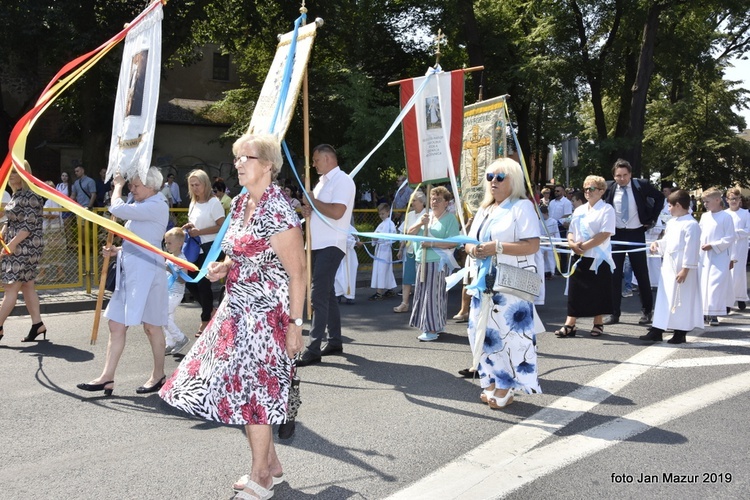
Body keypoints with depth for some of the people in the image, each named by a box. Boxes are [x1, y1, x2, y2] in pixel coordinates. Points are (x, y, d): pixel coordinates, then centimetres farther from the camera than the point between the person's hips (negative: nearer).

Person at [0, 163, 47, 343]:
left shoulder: (31, 196, -14)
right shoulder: (16, 195, 14)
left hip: (26, 247, -9)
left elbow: (29, 225, -19)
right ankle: (37, 325, 15)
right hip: (15, 247, 9)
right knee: (27, 286, 10)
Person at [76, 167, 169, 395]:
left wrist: (117, 185, -4)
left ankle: (158, 375, 18)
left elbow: (118, 209, -22)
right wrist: (118, 250, 9)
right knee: (116, 325, 7)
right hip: (129, 272, 10)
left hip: (146, 273, -10)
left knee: (152, 326, 4)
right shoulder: (143, 207, 18)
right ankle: (107, 377, 10)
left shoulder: (157, 206, -14)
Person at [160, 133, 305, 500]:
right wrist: (224, 266, 3)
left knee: (251, 388, -2)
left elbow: (297, 272, -17)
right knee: (246, 388, 13)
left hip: (266, 314, -9)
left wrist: (295, 323, -19)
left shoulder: (277, 211, -17)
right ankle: (272, 465, 29)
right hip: (238, 310, 9)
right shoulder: (240, 203, 9)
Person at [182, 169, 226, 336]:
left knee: (203, 283, -3)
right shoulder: (193, 203, 12)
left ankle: (206, 319, 12)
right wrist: (189, 227, 2)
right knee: (190, 281, 8)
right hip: (195, 247, 8)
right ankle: (210, 309, 27)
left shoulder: (213, 202, -12)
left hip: (209, 248, -8)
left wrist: (199, 232, -21)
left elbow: (222, 226, -17)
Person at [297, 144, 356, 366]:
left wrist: (313, 201, -10)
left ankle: (313, 349, -15)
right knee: (327, 293, 14)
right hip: (318, 245, 10)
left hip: (330, 246, -10)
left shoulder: (342, 180, -10)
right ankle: (334, 342, 23)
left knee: (319, 295, -14)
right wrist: (308, 211, 3)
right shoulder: (323, 181, 19)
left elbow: (336, 212, -23)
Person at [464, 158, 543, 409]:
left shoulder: (522, 207, -5)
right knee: (484, 333, 9)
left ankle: (505, 388, 3)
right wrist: (473, 249, -4)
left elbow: (532, 245, -16)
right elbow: (470, 241, 20)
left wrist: (497, 247, -22)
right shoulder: (484, 210, 19)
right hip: (484, 282, 8)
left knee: (508, 335, -8)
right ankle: (491, 383, 21)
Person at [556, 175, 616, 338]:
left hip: (598, 257, -6)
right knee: (575, 290, 3)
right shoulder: (579, 210, 15)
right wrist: (572, 243, -7)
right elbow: (571, 231, 16)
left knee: (597, 292, 4)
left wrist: (584, 246, -18)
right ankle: (570, 325, 5)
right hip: (579, 257, 6)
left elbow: (605, 234, -15)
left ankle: (598, 324, 17)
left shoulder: (606, 209, -5)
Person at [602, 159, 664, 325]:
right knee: (614, 274, 2)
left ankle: (647, 311, 18)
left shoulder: (641, 185, -6)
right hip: (616, 234, 1)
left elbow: (660, 197, 7)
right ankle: (614, 313, 9)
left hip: (636, 234, -1)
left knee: (641, 274, 6)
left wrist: (651, 219, 1)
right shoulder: (608, 187, -2)